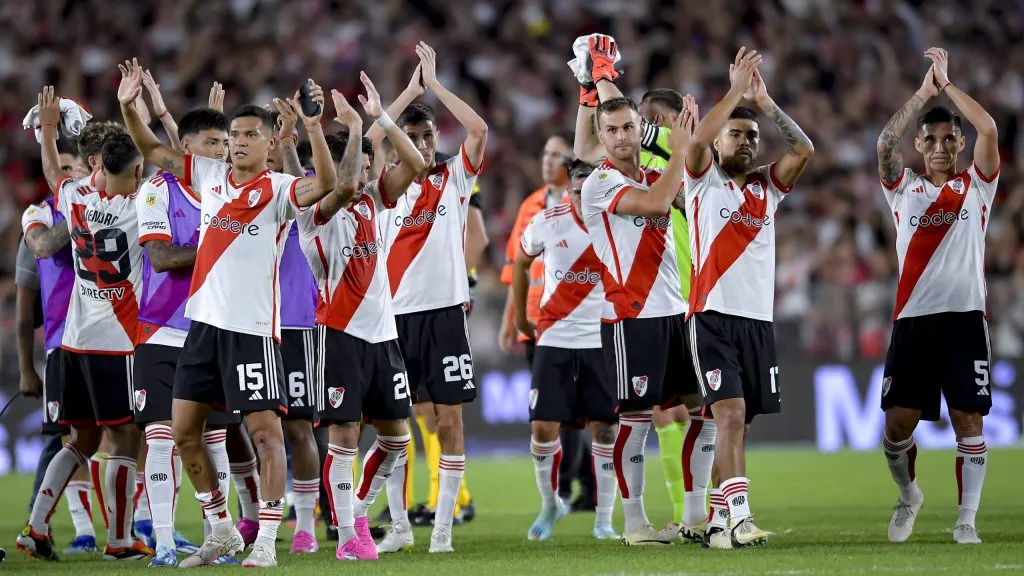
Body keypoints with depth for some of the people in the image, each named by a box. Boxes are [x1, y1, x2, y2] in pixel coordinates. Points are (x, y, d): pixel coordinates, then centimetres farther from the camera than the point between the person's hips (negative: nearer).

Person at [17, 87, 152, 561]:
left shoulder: (75, 199, 2)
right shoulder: (139, 209, -12)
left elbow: (53, 173, 25)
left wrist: (47, 127, 39)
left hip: (76, 340, 6)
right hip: (118, 342, -6)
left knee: (82, 439, 15)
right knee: (125, 439, 0)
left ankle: (36, 527, 9)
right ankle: (119, 541, 1)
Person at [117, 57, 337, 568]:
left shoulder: (277, 189, -8)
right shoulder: (210, 176, 9)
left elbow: (323, 185, -28)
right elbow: (153, 151, 16)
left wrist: (314, 129, -39)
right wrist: (128, 106, 3)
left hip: (252, 328, -7)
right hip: (204, 321, 7)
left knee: (265, 432, -5)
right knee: (183, 430, 9)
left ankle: (266, 542, -1)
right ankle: (221, 531, 20)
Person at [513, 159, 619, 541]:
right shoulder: (547, 223, -6)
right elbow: (521, 263, 13)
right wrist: (520, 317, 16)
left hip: (603, 340, 0)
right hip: (554, 339, 0)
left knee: (605, 429, -2)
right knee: (543, 427, -5)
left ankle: (604, 520, 9)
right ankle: (549, 504, 19)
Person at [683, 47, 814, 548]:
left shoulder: (767, 187, 15)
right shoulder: (704, 181, 5)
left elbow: (804, 150, 1)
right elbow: (698, 138, -15)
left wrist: (765, 102, -1)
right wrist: (736, 90, -12)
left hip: (759, 319, 5)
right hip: (713, 316, -5)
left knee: (737, 423, 6)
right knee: (730, 413, -17)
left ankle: (715, 520, 12)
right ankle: (739, 517, -25)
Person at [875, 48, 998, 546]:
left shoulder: (976, 186, 9)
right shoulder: (903, 189, 11)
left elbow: (988, 130, -5)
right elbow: (885, 142, -5)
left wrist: (947, 83, -1)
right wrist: (924, 91, -7)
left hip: (964, 317, -1)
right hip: (913, 318, 1)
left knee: (968, 420, -4)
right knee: (898, 423, 0)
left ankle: (966, 519, 3)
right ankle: (908, 495, 25)